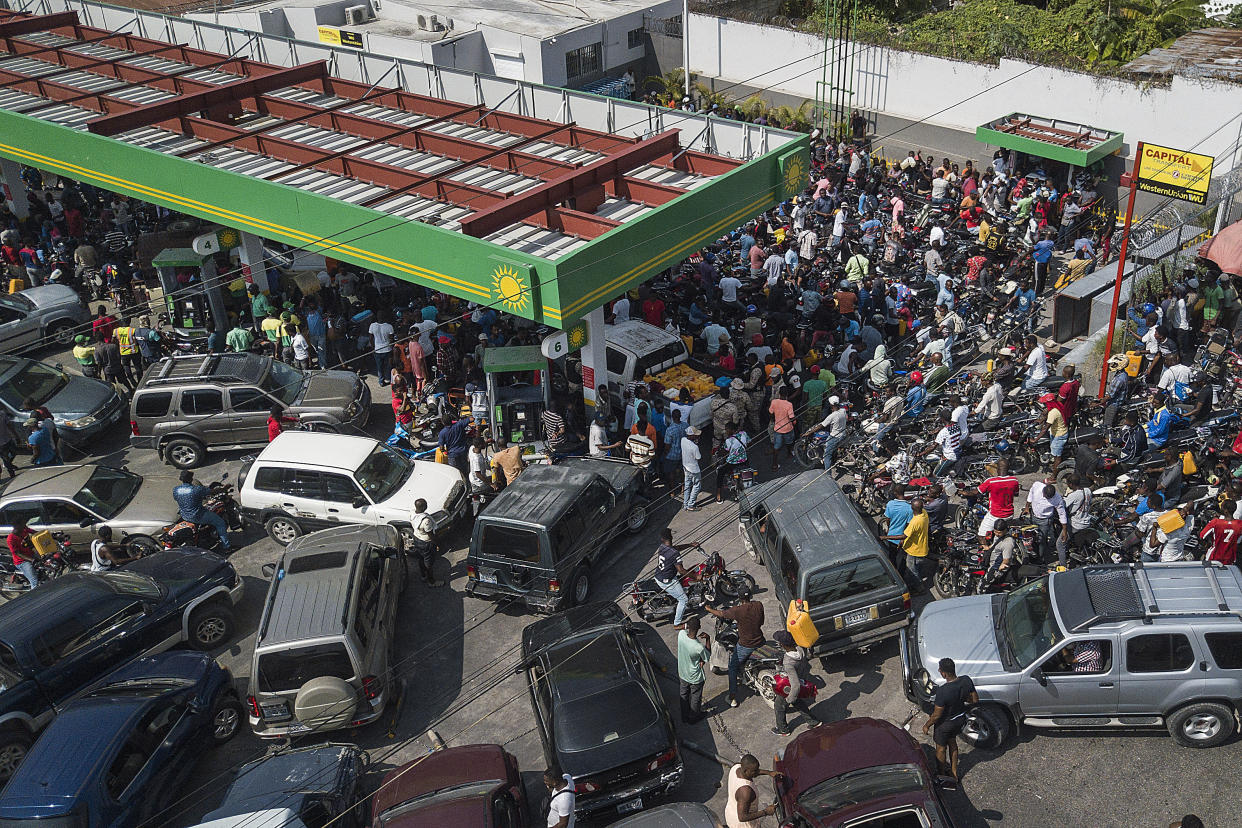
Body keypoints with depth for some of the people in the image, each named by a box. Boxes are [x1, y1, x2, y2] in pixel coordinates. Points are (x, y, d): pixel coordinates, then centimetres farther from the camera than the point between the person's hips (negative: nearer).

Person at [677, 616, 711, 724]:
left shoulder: (681, 634, -26)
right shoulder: (699, 647, -37)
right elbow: (708, 657, -15)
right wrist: (708, 639, -16)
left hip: (682, 674, 5)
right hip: (695, 678, -5)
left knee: (684, 696, 28)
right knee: (695, 698, 23)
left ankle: (684, 718, 48)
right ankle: (693, 718, 45)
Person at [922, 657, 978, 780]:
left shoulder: (942, 691, -39)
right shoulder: (966, 681, -22)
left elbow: (936, 715, -26)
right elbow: (975, 700, -5)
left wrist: (927, 725, -8)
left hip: (945, 724, -6)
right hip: (960, 718, 6)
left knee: (941, 748, 22)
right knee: (952, 743, 31)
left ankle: (940, 774, 44)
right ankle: (954, 772, 49)